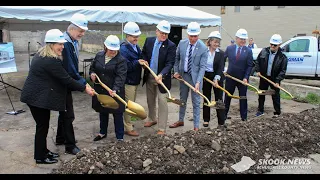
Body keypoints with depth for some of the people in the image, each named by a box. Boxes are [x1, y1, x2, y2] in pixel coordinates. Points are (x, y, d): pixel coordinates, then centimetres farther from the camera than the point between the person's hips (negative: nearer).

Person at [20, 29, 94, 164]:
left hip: (37, 96, 10)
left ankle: (43, 151, 30)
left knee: (43, 125, 17)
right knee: (42, 126, 2)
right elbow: (66, 79, -21)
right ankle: (40, 157, 17)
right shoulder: (51, 60, -23)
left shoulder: (41, 55, 10)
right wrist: (84, 88, -13)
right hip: (38, 98, -10)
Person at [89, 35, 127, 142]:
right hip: (100, 90, 5)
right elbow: (92, 68, 18)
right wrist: (92, 74, -5)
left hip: (115, 92, -5)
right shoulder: (99, 56, 4)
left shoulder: (121, 60, -13)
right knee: (102, 112, 21)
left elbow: (120, 77, -23)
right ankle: (102, 133, 41)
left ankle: (120, 137, 19)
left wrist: (115, 89, -36)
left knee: (117, 114, 4)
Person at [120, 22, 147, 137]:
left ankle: (127, 122, 38)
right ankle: (128, 128, 12)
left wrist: (144, 62, 1)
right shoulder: (123, 49, -19)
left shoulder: (137, 47, 10)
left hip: (135, 81, 9)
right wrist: (137, 62, -30)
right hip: (128, 82, -9)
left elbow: (140, 59, 22)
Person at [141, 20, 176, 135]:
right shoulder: (149, 40, 0)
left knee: (162, 102, -4)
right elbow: (143, 53, 16)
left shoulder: (171, 46, -14)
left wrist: (161, 75, -33)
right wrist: (145, 62, -4)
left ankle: (162, 128, 5)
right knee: (150, 99, 20)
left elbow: (169, 64, -19)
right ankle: (152, 119, 41)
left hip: (162, 78, -5)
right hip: (149, 76, 5)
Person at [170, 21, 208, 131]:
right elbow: (177, 58, 11)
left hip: (195, 77, -4)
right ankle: (180, 121, 36)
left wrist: (198, 82, -25)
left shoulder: (203, 48, -14)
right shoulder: (182, 43, -1)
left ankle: (196, 126, 16)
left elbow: (202, 67, -17)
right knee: (182, 100, 19)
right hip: (183, 75, 4)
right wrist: (176, 71, 0)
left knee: (196, 103, 4)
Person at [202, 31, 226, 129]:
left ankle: (221, 122, 8)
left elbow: (221, 67, -13)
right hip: (205, 76, 1)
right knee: (206, 99, 11)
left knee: (219, 99, 2)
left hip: (217, 77, -1)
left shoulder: (221, 53, -6)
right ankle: (206, 120, 22)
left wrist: (216, 79, -25)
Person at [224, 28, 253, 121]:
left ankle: (244, 117, 17)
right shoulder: (229, 48, -1)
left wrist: (246, 77, -14)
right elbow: (222, 60, 5)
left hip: (242, 79, -1)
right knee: (227, 96, 12)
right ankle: (224, 114, 25)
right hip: (230, 77, 1)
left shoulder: (248, 51, -3)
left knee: (243, 97, 7)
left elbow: (249, 66, -4)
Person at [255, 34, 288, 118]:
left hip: (274, 79, -3)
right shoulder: (264, 51, -5)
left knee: (275, 96, 5)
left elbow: (283, 70, -14)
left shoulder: (282, 57, -15)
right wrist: (258, 70, -4)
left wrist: (277, 81, -21)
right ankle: (260, 110, 27)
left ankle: (277, 112, 20)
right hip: (263, 77, 4)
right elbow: (258, 61, 8)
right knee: (261, 95, 13)